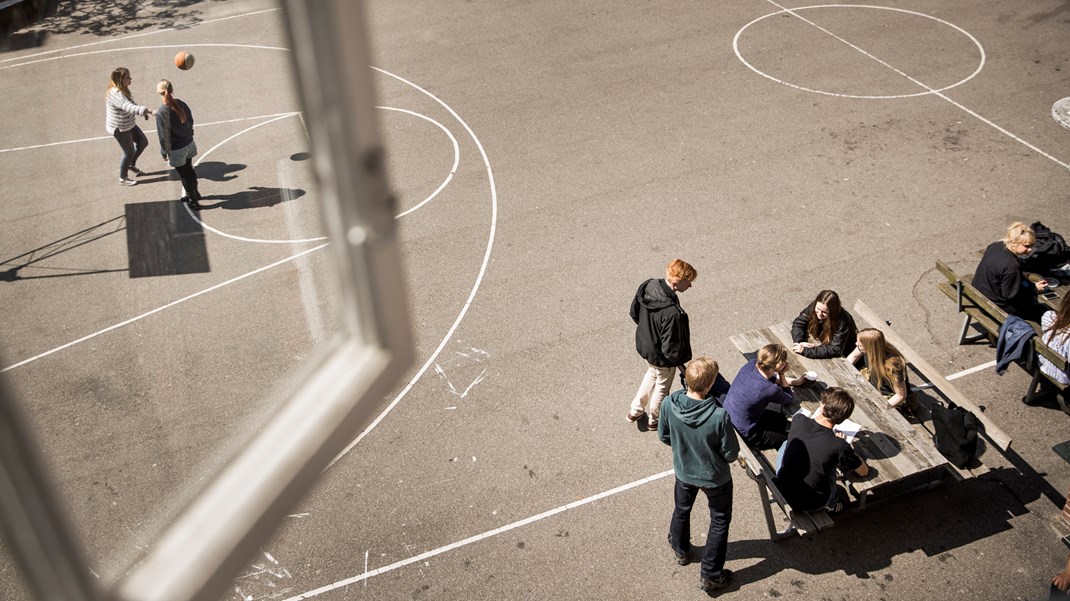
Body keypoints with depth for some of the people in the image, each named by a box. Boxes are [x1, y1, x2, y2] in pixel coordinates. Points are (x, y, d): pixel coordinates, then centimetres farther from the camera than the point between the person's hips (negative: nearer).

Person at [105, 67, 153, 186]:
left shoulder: (122, 89, -2)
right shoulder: (116, 95, -33)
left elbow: (131, 104, 15)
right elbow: (130, 107, -47)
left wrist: (143, 111, 4)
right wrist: (149, 110, -55)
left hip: (128, 124, 9)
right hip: (120, 128, -9)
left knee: (143, 142, 18)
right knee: (129, 152, 6)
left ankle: (131, 165, 40)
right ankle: (123, 178, 27)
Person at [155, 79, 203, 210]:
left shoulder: (161, 113, -24)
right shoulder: (181, 104, -9)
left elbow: (163, 136, -18)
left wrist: (164, 152, -3)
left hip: (176, 150, -5)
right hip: (189, 144, 5)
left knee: (184, 175, 14)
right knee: (189, 170, 27)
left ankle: (194, 201, 28)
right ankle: (194, 193, 48)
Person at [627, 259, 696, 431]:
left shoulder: (647, 286, -20)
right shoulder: (672, 313, -41)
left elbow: (634, 313, -1)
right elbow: (671, 349, -31)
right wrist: (683, 360, -10)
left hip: (644, 345, 7)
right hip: (662, 358, -7)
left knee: (652, 374, 35)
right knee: (661, 386, 23)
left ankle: (635, 411, 51)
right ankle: (654, 420, 49)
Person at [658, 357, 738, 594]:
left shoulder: (670, 404, -26)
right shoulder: (719, 417, -37)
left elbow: (664, 436, -7)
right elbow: (731, 454, -22)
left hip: (684, 471, 4)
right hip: (715, 477, -3)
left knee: (681, 510, 32)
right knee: (720, 521, 22)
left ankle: (680, 550, 57)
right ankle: (710, 575, 32)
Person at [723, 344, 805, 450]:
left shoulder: (752, 364, -15)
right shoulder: (769, 390, -35)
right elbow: (789, 399, -10)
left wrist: (794, 381, 11)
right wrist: (781, 374, -13)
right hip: (744, 435, -7)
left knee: (782, 419, 26)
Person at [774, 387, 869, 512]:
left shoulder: (799, 421, -16)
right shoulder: (839, 446, -24)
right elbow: (864, 472, -3)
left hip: (782, 492, 2)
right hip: (810, 506, -2)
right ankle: (832, 503, 39)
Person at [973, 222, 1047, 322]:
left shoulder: (995, 246, -8)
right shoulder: (1011, 266, -33)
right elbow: (1011, 295, -24)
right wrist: (1034, 289, -11)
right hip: (995, 306, -9)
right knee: (1039, 311, 9)